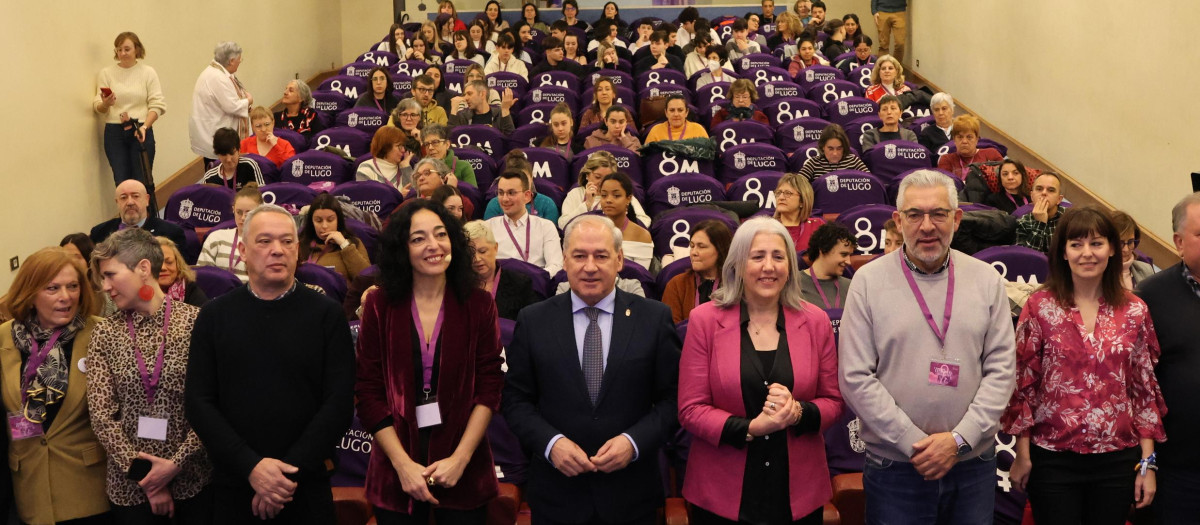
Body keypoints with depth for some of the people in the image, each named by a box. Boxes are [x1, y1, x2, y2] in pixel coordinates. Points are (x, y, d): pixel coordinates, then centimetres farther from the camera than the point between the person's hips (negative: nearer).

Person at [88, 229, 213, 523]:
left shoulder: (195, 320, -6)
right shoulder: (105, 334, 1)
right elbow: (101, 413, -3)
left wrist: (178, 463, -13)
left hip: (193, 476, -2)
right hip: (130, 483, 2)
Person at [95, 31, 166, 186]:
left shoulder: (148, 72, 4)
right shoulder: (106, 73, 7)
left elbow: (157, 104, -2)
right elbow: (98, 107, 5)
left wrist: (144, 126, -16)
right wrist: (105, 104, -19)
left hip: (141, 132, -1)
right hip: (114, 132, 2)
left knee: (142, 183, -3)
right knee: (121, 182, 2)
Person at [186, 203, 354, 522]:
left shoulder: (327, 315, -1)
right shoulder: (214, 316, 3)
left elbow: (339, 403, -7)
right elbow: (198, 401, -3)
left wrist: (290, 472, -15)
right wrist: (251, 466, -14)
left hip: (306, 487, -1)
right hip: (233, 485, 1)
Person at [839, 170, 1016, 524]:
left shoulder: (986, 280, 4)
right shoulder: (869, 281, -3)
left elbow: (1001, 369, 1)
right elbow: (855, 378, -7)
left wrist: (960, 438, -10)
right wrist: (914, 443, -11)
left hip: (974, 463, 2)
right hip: (895, 467, -2)